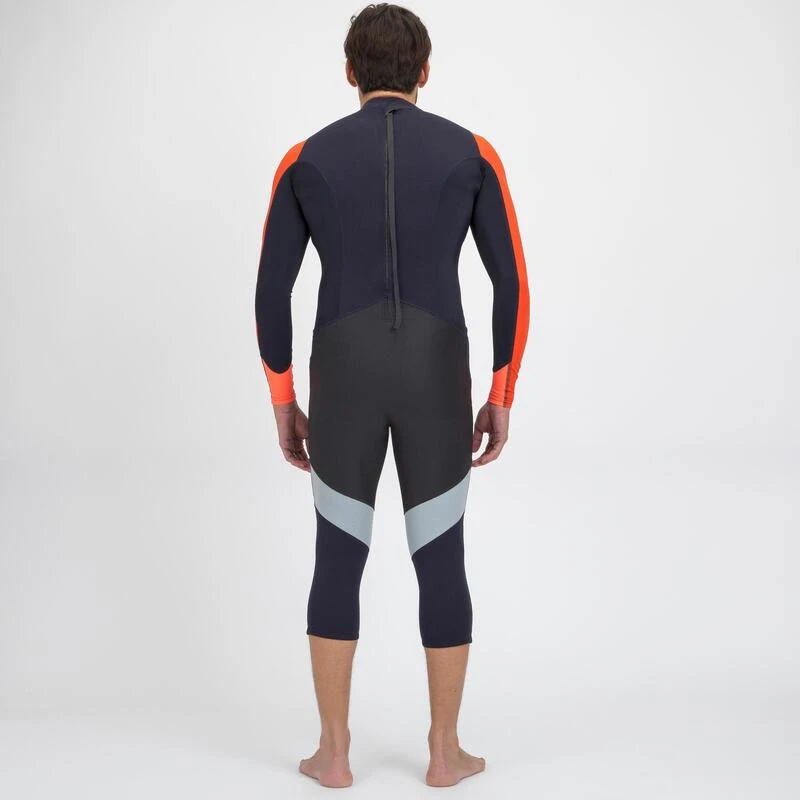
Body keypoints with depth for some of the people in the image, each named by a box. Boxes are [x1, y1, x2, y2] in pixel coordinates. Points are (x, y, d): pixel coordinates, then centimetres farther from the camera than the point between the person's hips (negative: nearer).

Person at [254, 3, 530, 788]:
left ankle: (334, 751, 18)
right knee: (441, 564, 12)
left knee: (337, 562, 14)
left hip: (343, 380, 0)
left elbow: (271, 293, 2)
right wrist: (501, 400, 9)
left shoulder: (305, 159, 3)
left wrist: (283, 408, 11)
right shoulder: (472, 153, 3)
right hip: (435, 382, 0)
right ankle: (445, 751, 20)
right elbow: (512, 286, 1)